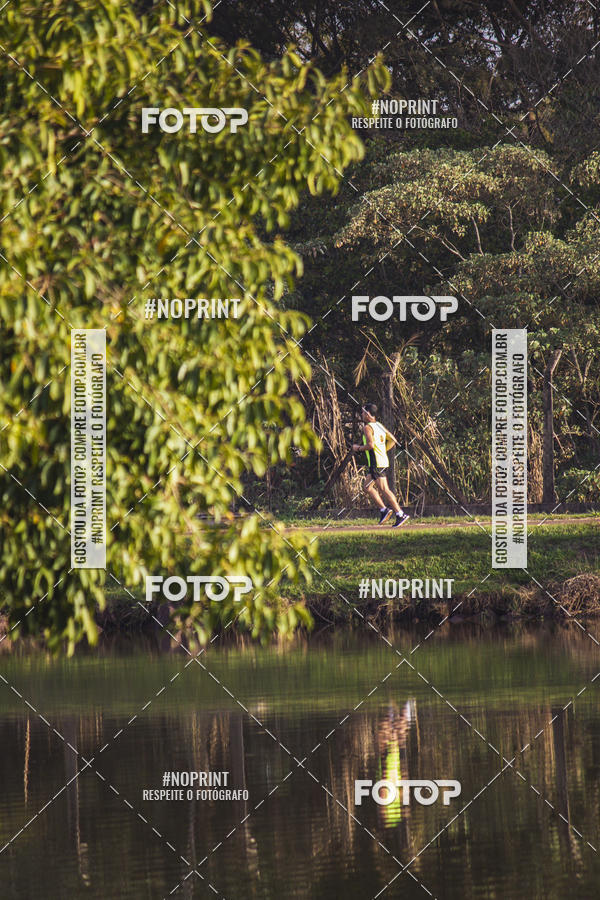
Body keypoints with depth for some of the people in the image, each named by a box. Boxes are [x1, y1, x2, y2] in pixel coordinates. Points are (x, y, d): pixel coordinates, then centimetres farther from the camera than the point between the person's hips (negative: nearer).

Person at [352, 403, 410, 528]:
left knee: (384, 490, -9)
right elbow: (393, 440, 18)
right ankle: (383, 509, 8)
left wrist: (358, 448, -6)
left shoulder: (367, 427, -10)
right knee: (367, 487, 15)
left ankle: (400, 514, -12)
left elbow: (370, 445, -23)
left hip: (376, 463, -10)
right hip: (383, 459, 10)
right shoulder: (379, 426, 16)